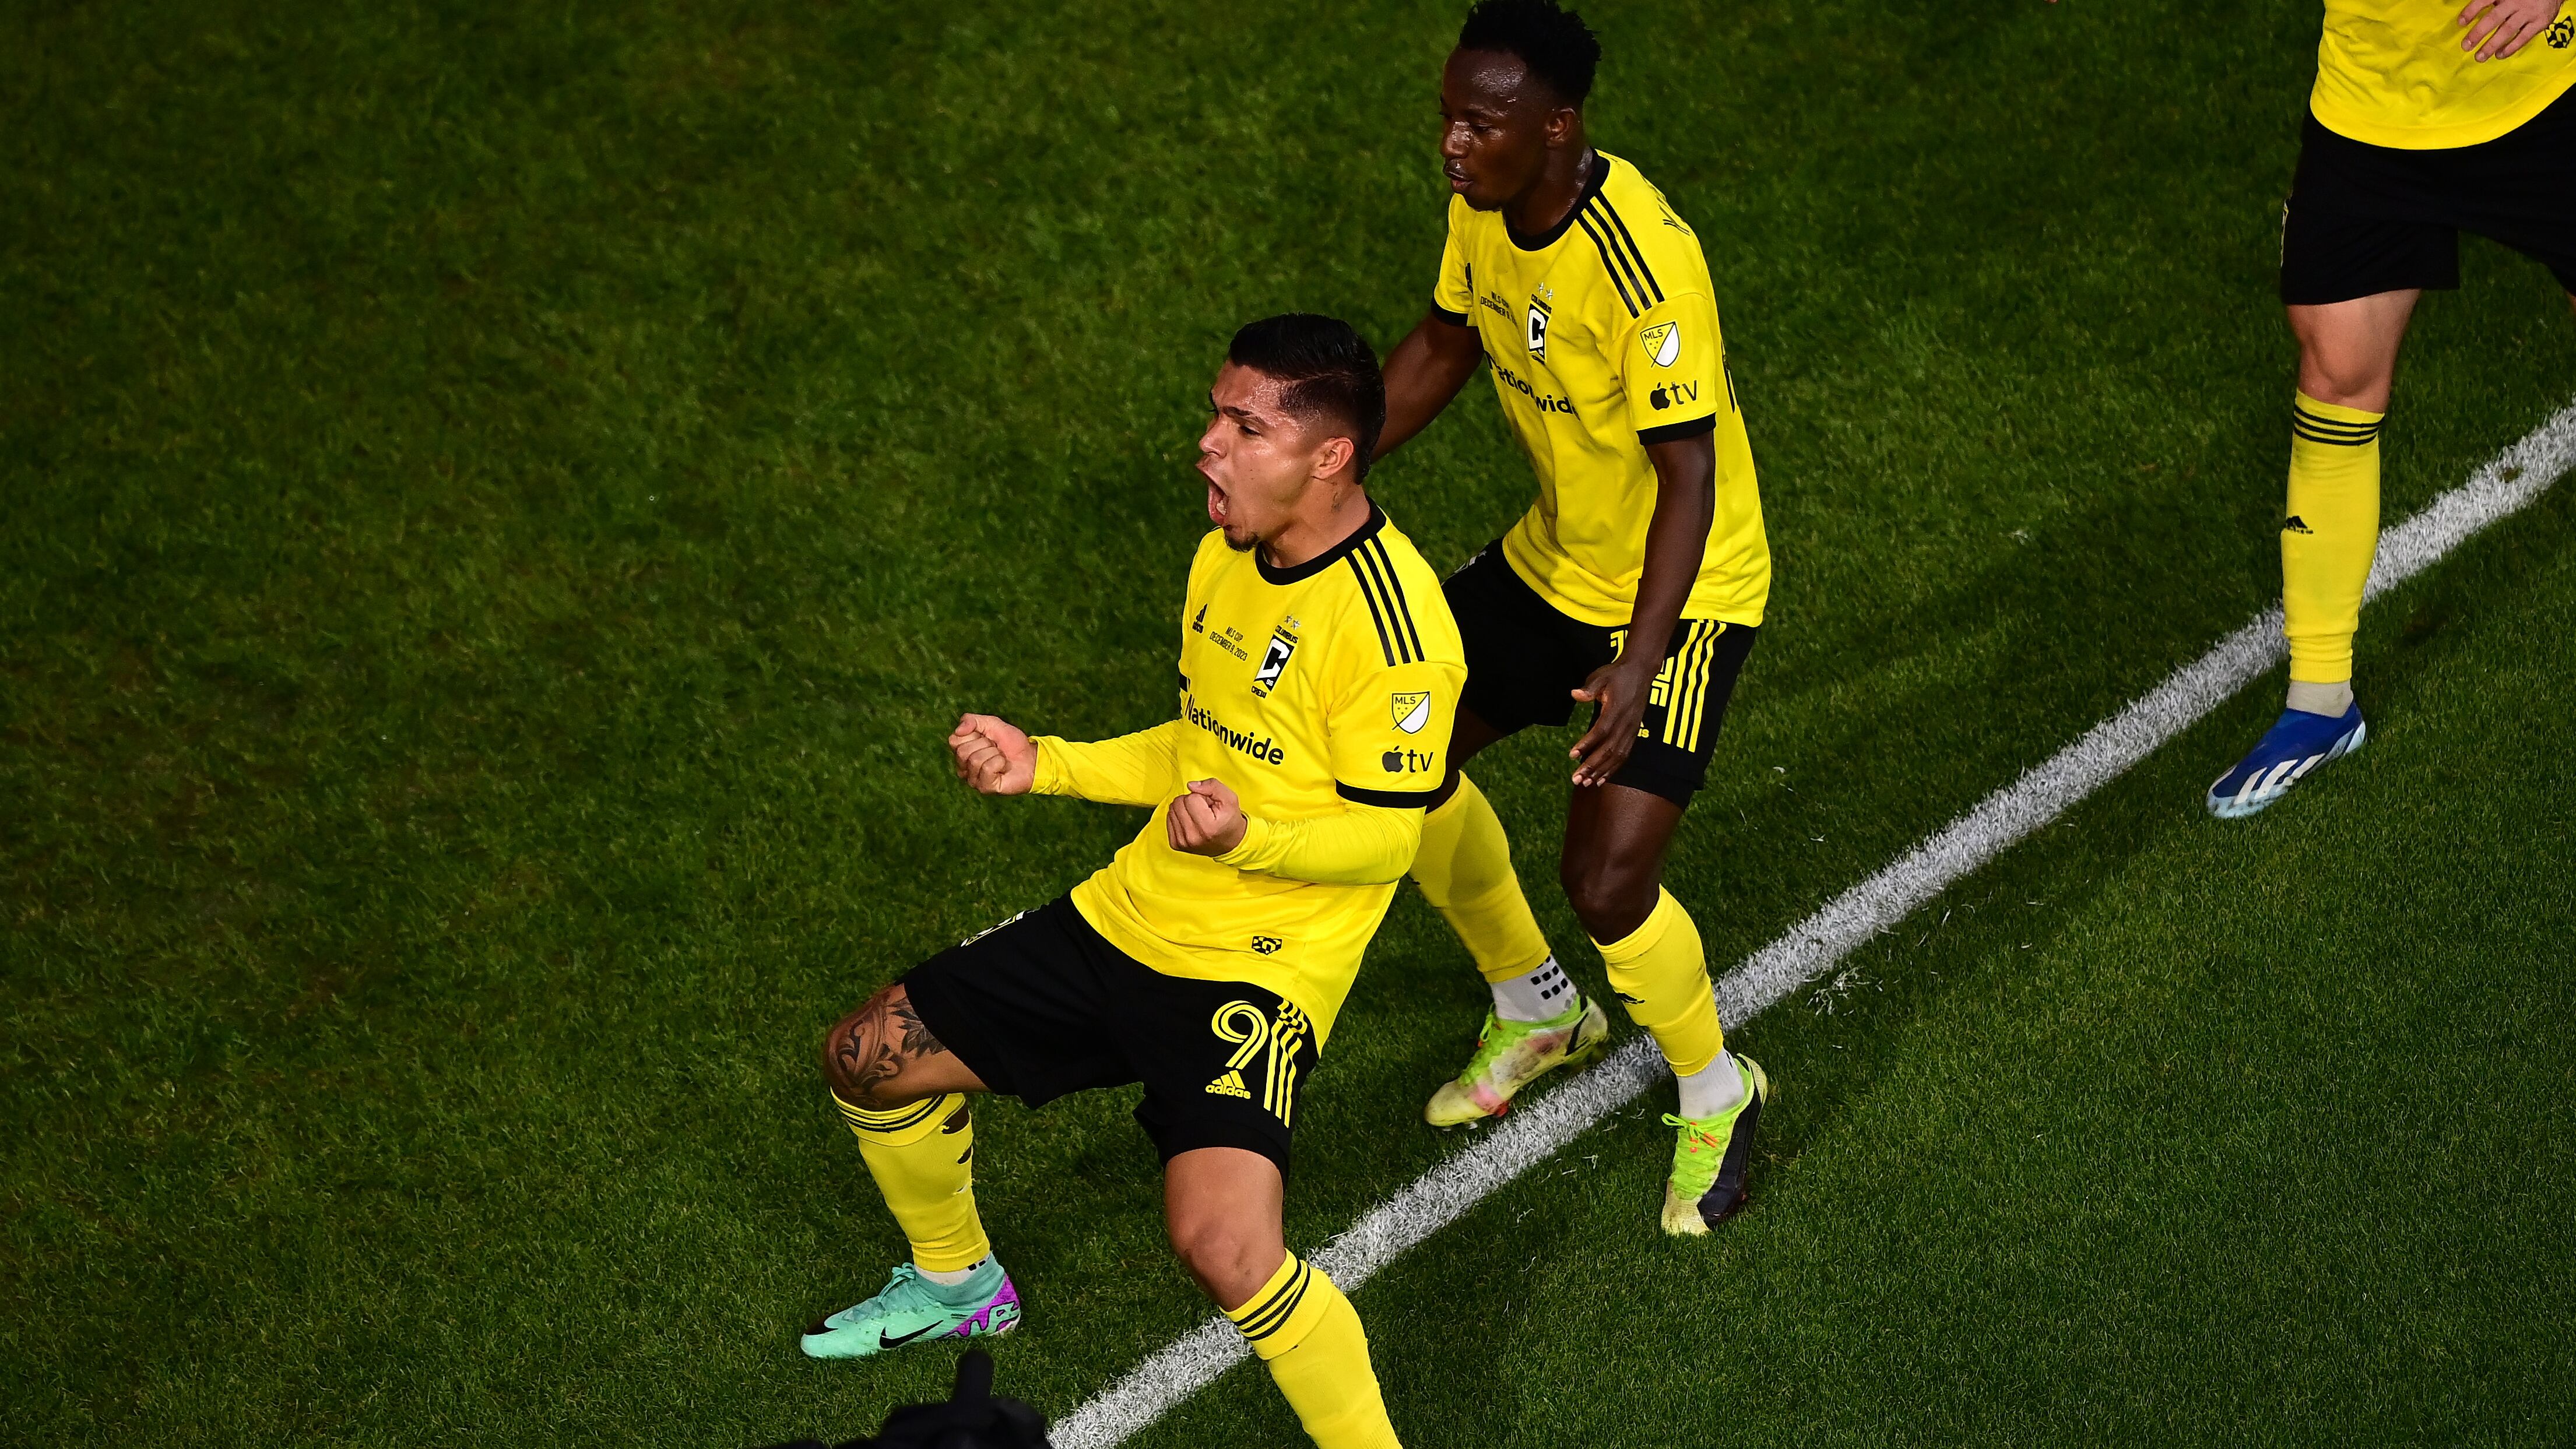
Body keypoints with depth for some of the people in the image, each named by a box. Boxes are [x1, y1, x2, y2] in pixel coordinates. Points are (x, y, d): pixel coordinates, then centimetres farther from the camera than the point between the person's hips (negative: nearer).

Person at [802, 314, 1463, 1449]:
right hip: (1132, 918, 9)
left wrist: (1249, 837, -34)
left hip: (1260, 970, -9)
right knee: (870, 1058, 14)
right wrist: (1047, 765, 9)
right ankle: (958, 1284, 42)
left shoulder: (1391, 621, -20)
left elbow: (1384, 836, -18)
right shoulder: (1226, 557, 7)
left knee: (1221, 1244, -30)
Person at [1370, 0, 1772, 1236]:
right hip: (1550, 561, 8)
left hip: (1677, 595, -8)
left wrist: (1637, 667, -35)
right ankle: (1535, 1012, 38)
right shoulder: (1483, 204, -8)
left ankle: (1715, 1091, 19)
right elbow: (1447, 342, 11)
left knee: (1605, 888, -14)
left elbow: (1689, 472, -29)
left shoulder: (1646, 262, -32)